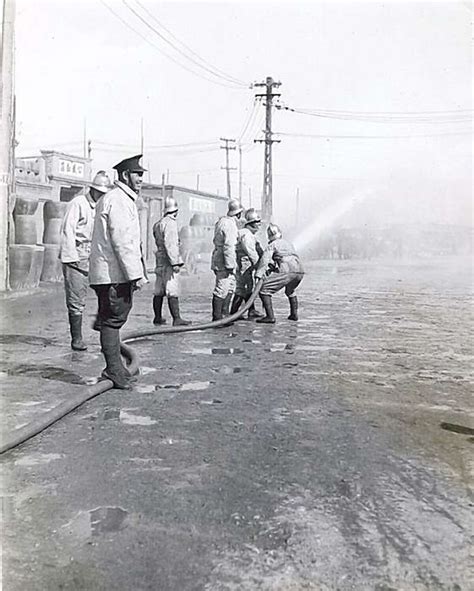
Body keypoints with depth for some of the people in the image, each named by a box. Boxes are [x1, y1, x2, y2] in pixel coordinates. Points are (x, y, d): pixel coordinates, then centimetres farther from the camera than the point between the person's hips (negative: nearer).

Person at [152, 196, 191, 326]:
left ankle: (158, 317, 21)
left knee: (159, 291, 13)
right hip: (168, 262, -9)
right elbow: (169, 244, -19)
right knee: (173, 292, -10)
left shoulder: (159, 223, 17)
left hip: (160, 261, 9)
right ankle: (176, 319, -12)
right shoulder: (170, 223, -12)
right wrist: (175, 263, -21)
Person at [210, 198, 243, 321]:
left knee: (230, 287, 18)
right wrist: (230, 265, -22)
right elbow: (228, 246, -23)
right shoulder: (229, 224, -18)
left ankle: (224, 313, 24)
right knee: (221, 290, -6)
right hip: (223, 262, -11)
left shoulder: (222, 221, 13)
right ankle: (217, 317, -2)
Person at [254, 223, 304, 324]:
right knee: (290, 291, 35)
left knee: (264, 289, -2)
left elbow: (265, 259, -5)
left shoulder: (272, 245, 11)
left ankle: (270, 317, -11)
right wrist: (272, 268, 39)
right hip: (300, 272, 7)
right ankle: (294, 314, 31)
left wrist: (258, 274, -15)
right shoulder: (289, 243, 32)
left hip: (286, 271, -7)